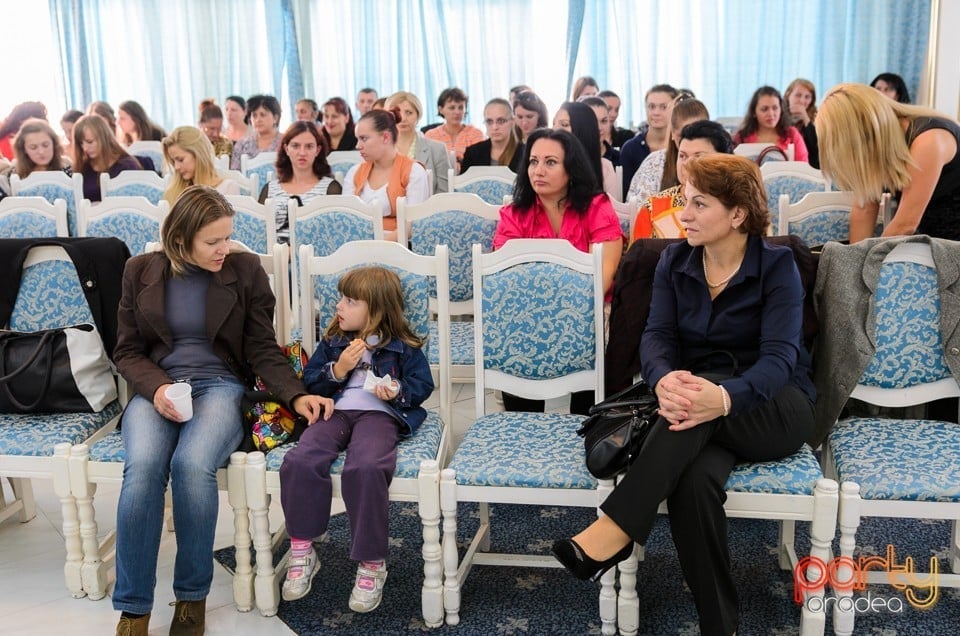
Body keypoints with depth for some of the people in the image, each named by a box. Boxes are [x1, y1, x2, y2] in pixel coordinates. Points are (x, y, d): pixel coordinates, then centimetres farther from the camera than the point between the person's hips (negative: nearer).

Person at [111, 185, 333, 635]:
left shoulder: (246, 269, 3)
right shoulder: (140, 271, 6)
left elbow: (262, 349, 2)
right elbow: (127, 351, 8)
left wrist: (297, 396, -15)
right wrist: (156, 387, -13)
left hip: (220, 386, -1)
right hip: (155, 388, 1)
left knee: (192, 464, -34)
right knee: (142, 466, -32)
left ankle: (192, 596, -13)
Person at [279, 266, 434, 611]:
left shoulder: (403, 346, 10)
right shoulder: (332, 342, 20)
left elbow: (423, 384, 10)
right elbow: (309, 381, 17)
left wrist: (398, 391, -11)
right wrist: (337, 370, -2)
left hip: (379, 414, -4)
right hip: (335, 411, 4)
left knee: (365, 469, -37)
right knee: (299, 462, -29)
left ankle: (371, 564, -22)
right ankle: (302, 551, -12)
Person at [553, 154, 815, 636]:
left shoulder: (777, 266, -8)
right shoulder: (674, 261, 4)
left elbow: (780, 356, -20)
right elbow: (656, 336, -7)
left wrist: (726, 397, -43)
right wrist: (665, 379, -34)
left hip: (774, 409, -2)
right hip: (705, 408, 2)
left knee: (701, 412, -38)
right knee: (694, 479, -34)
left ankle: (613, 533, -39)